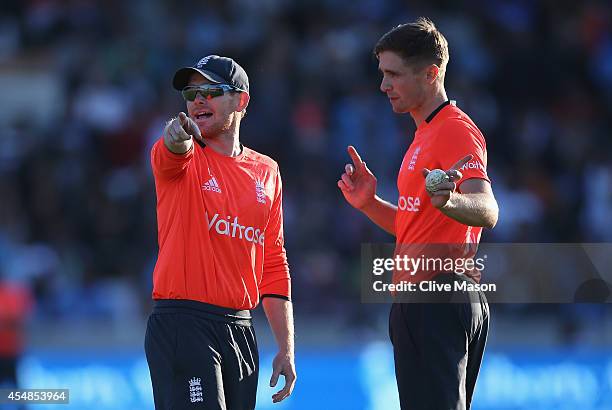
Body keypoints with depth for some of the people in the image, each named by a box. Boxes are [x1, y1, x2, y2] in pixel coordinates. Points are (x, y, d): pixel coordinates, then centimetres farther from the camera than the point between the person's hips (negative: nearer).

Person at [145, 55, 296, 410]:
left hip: (241, 331, 5)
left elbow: (274, 266, 16)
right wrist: (178, 138, -51)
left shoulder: (266, 171, 14)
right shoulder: (183, 157, 1)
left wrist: (286, 348, 11)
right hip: (182, 327, -5)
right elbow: (172, 154, -26)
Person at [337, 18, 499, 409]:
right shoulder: (426, 134, 21)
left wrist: (448, 202, -48)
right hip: (419, 303, 11)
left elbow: (487, 212, -28)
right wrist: (369, 203, 13)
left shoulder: (456, 130, -12)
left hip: (439, 302, -11)